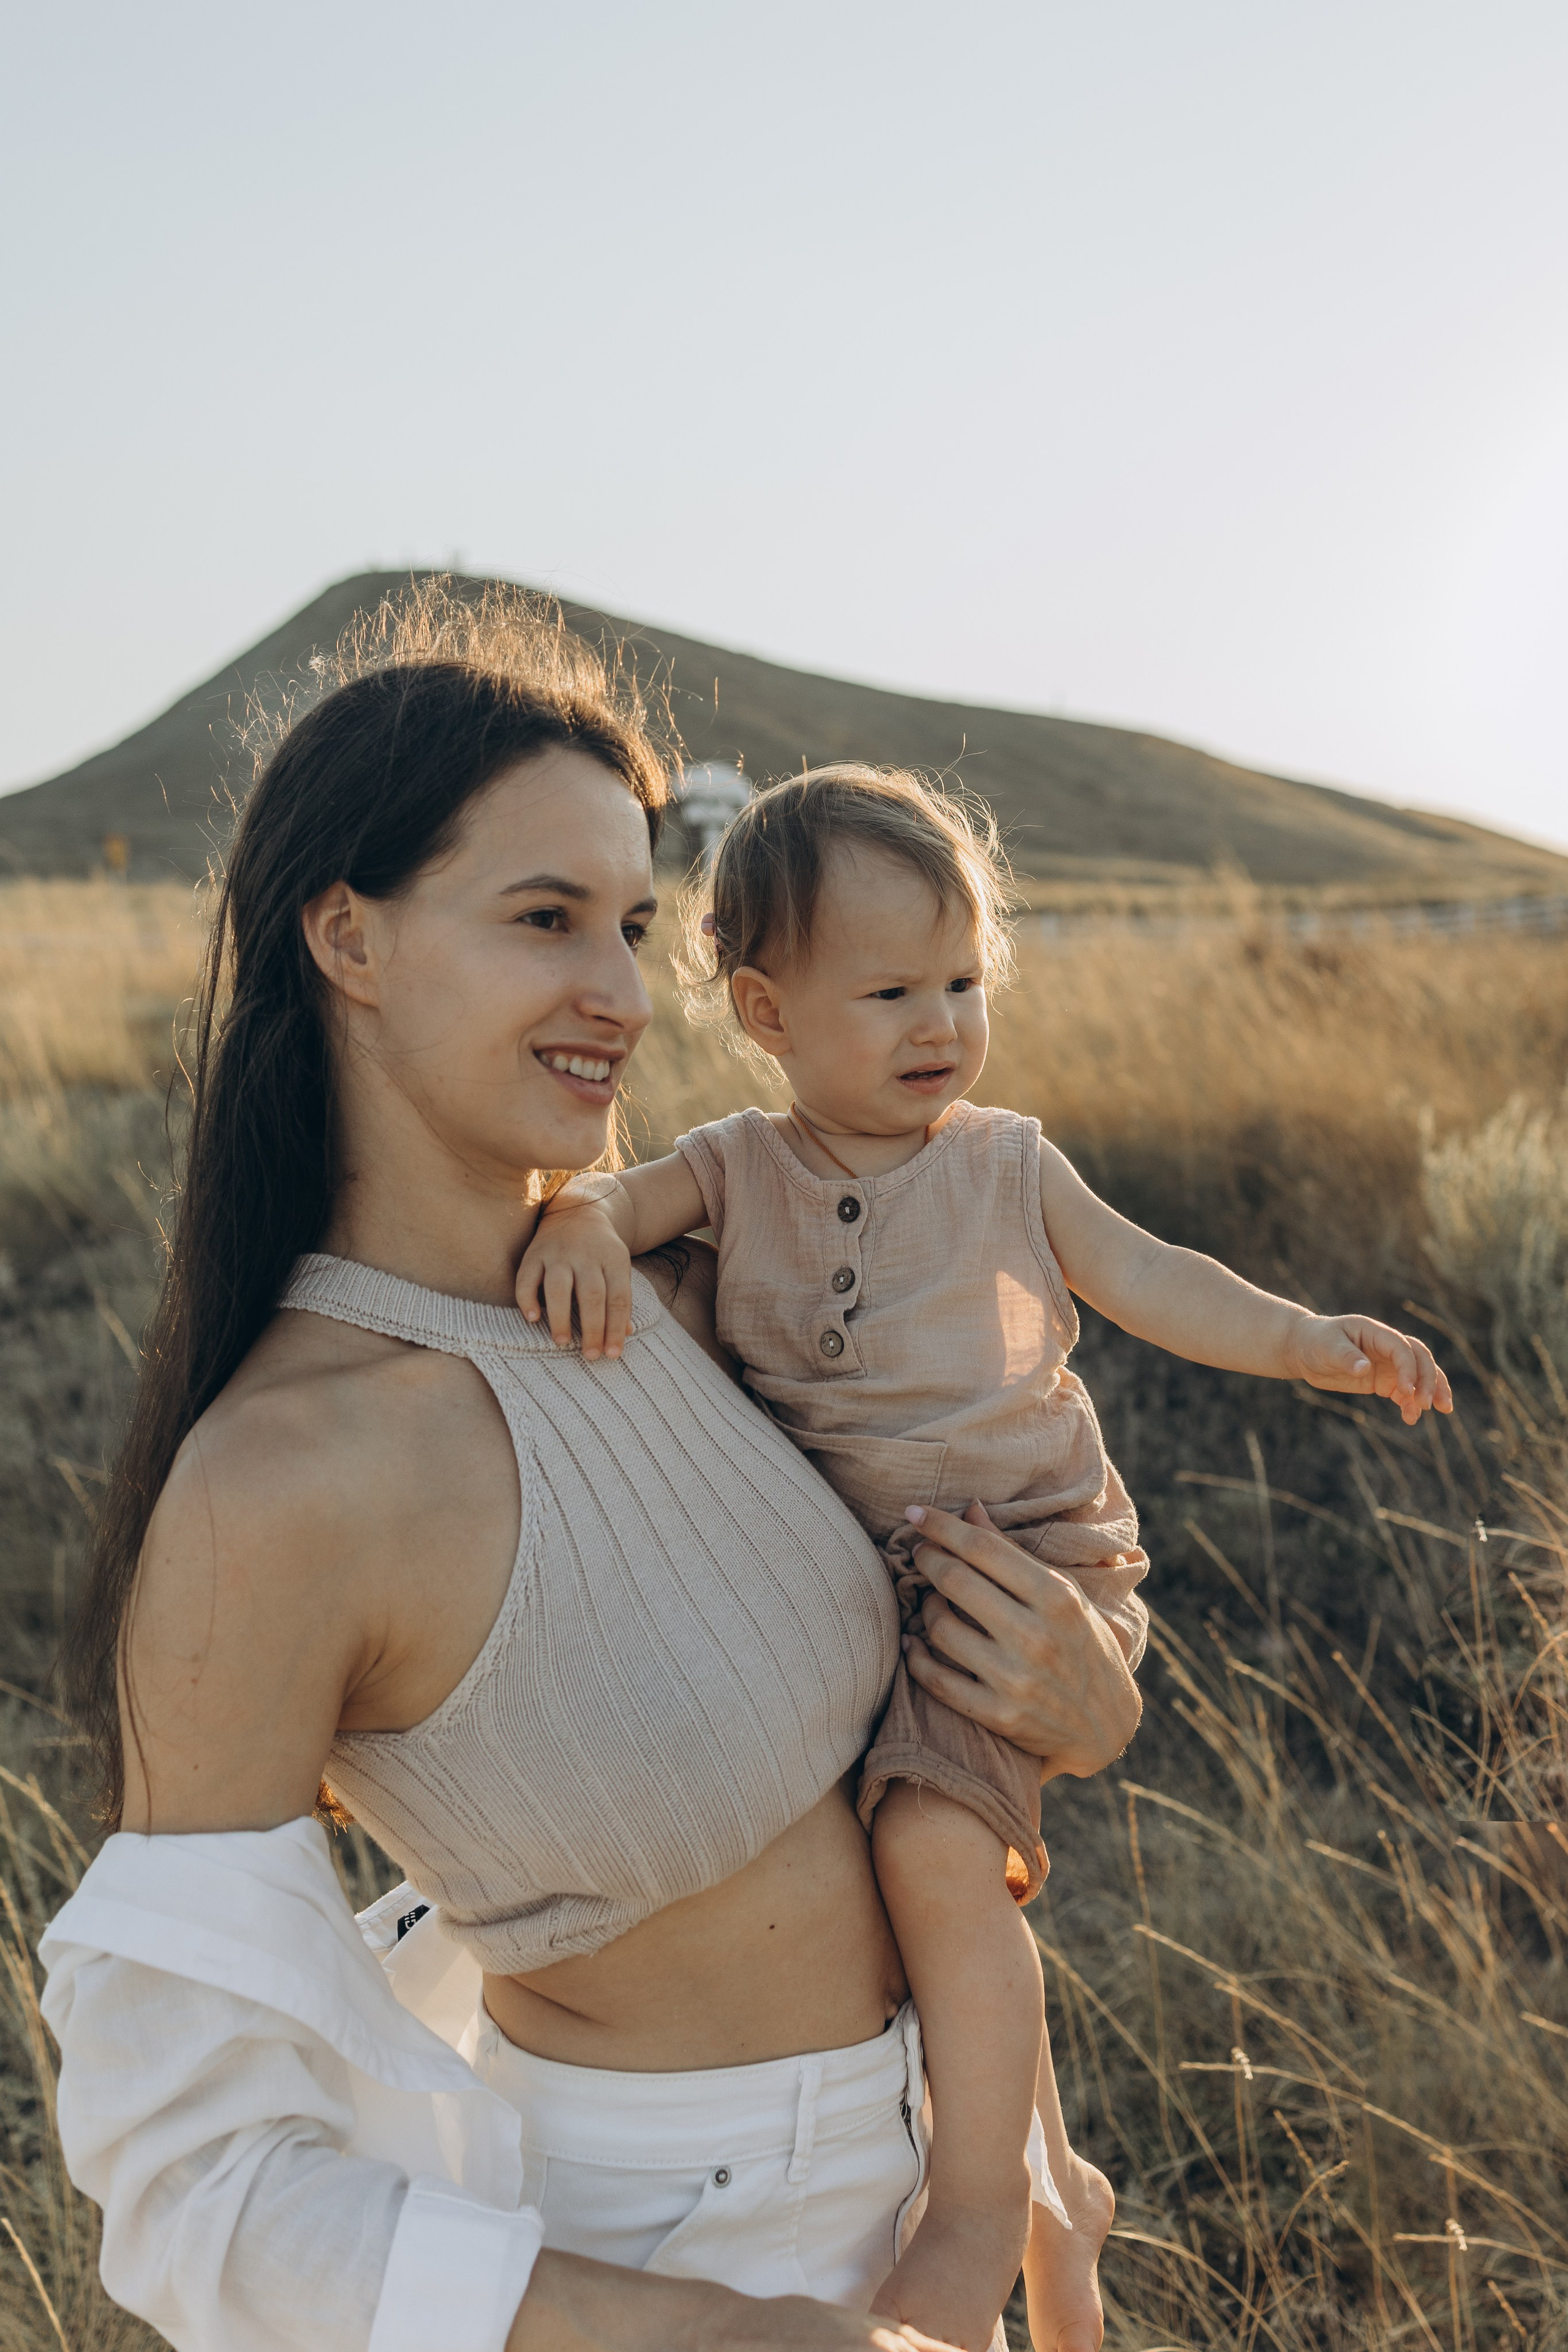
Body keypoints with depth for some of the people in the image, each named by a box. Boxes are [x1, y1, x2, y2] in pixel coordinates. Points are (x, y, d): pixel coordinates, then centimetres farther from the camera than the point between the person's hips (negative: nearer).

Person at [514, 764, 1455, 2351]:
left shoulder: (1006, 1163, 3)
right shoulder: (742, 1166, 4)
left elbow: (1147, 1281, 5)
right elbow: (624, 1192, -9)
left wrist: (1306, 1340, -8)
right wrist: (577, 1219, -33)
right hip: (845, 1583, 4)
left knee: (934, 1845, -25)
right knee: (962, 1868, 16)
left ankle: (982, 2209, -7)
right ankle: (1050, 2167, 39)